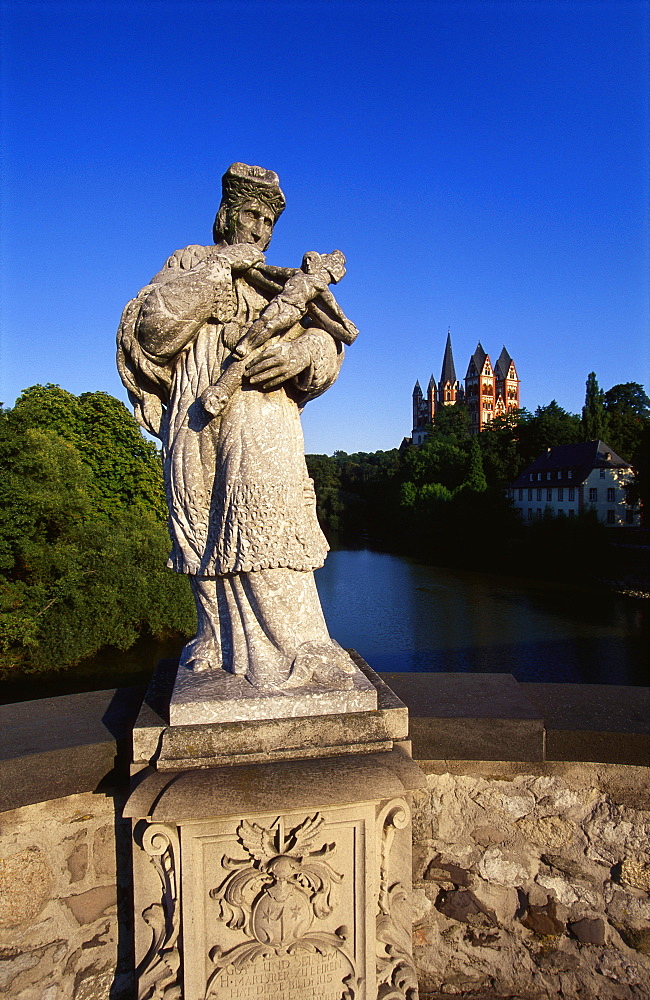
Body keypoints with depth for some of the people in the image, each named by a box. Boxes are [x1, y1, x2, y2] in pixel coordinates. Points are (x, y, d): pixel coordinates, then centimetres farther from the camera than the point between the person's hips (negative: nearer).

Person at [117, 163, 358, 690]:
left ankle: (295, 651, -12)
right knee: (205, 530, 0)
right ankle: (219, 645, 9)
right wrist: (216, 270, -2)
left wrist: (305, 350, -17)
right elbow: (152, 327, 1)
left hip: (263, 415, 0)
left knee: (267, 523, -14)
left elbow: (327, 341, 8)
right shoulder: (189, 263, 21)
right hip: (197, 416, 0)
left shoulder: (283, 284, 25)